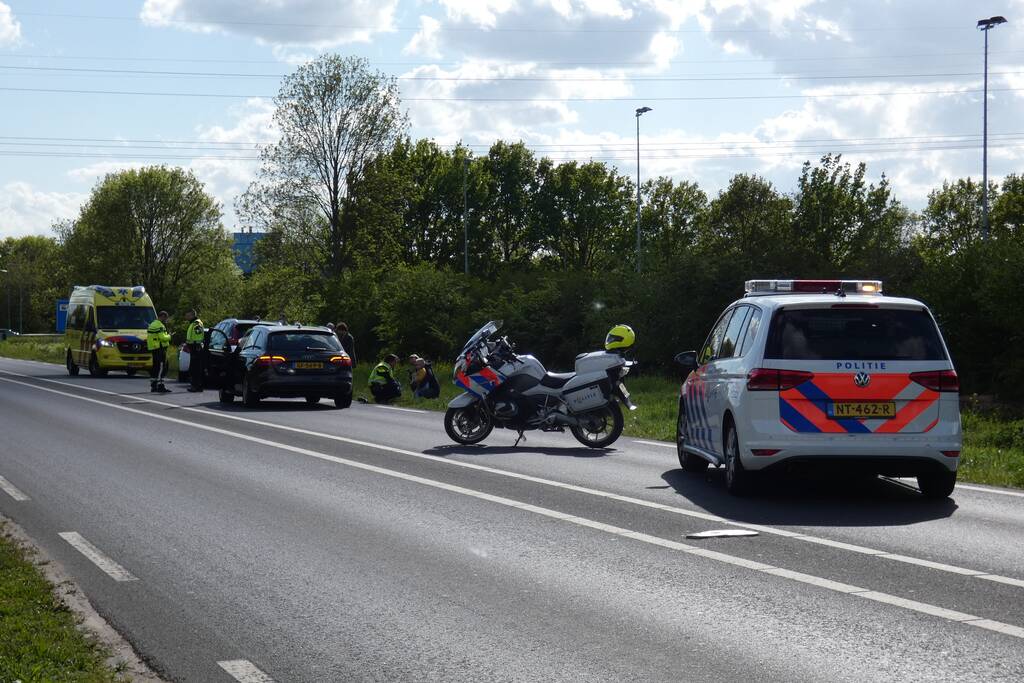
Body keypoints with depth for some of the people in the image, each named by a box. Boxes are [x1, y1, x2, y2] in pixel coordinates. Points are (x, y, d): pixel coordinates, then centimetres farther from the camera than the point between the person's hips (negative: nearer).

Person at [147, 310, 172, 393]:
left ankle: (153, 386, 16)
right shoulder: (160, 326, -14)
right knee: (161, 368, -11)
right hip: (160, 349, -10)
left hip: (153, 349, 10)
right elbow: (162, 337, -22)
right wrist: (169, 336, -3)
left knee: (155, 368, 14)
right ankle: (160, 386, -16)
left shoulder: (152, 324, 18)